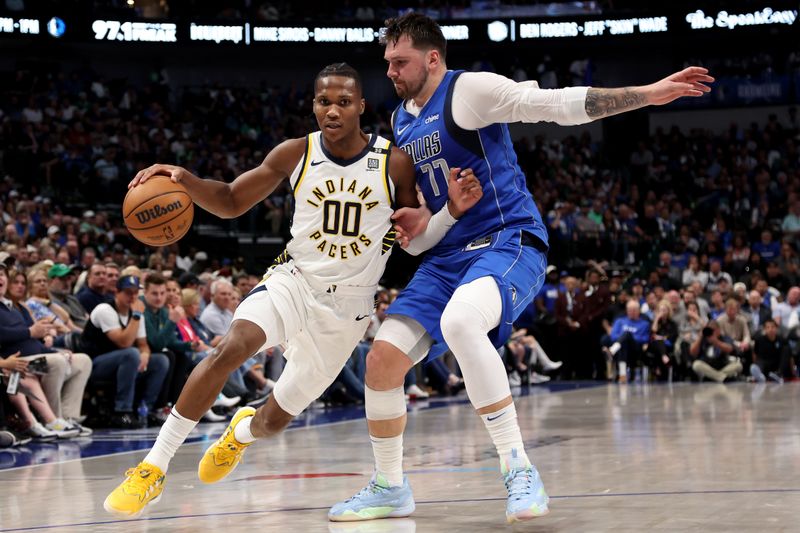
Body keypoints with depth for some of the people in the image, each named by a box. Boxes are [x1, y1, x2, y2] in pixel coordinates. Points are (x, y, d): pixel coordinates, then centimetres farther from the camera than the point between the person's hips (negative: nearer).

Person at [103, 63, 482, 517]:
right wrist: (185, 180, -18)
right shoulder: (295, 154, -7)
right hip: (294, 279, 0)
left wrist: (455, 208, -22)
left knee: (275, 421, 9)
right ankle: (154, 468, -25)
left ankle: (242, 431, 50)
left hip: (347, 306, 0)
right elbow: (232, 202, 1)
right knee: (231, 347, -32)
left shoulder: (395, 163, -10)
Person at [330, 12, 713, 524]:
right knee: (382, 361, -3)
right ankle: (389, 488, 17)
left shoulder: (469, 89, -8)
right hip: (448, 256, 8)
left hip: (509, 242, -8)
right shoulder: (402, 121, 16)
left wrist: (648, 93, -20)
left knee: (458, 321, -38)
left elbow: (563, 104, -13)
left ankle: (520, 470, -31)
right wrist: (413, 222, 6)